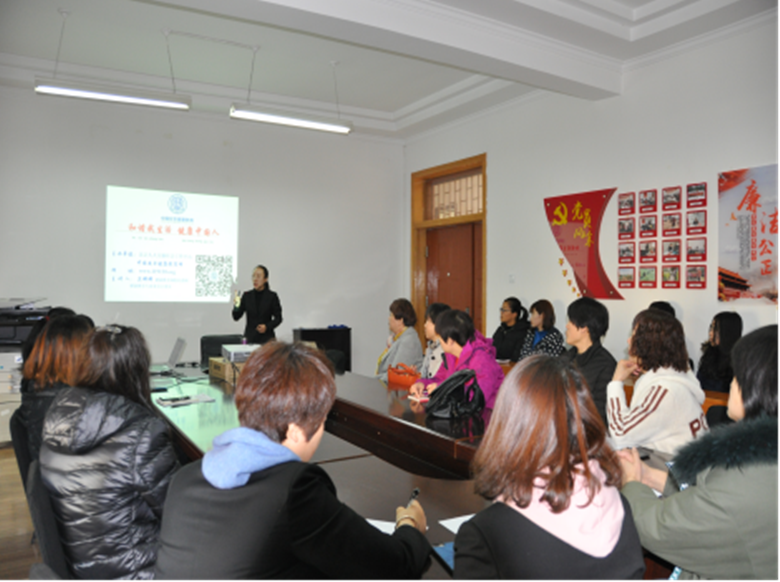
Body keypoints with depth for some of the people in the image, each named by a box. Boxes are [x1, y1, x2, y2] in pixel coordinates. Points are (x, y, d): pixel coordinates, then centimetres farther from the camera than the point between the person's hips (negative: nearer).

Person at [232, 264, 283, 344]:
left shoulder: (272, 296, -1)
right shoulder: (247, 296, 6)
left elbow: (278, 318, 2)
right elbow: (236, 317, 2)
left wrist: (267, 327, -13)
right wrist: (236, 307, -17)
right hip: (250, 338, 2)